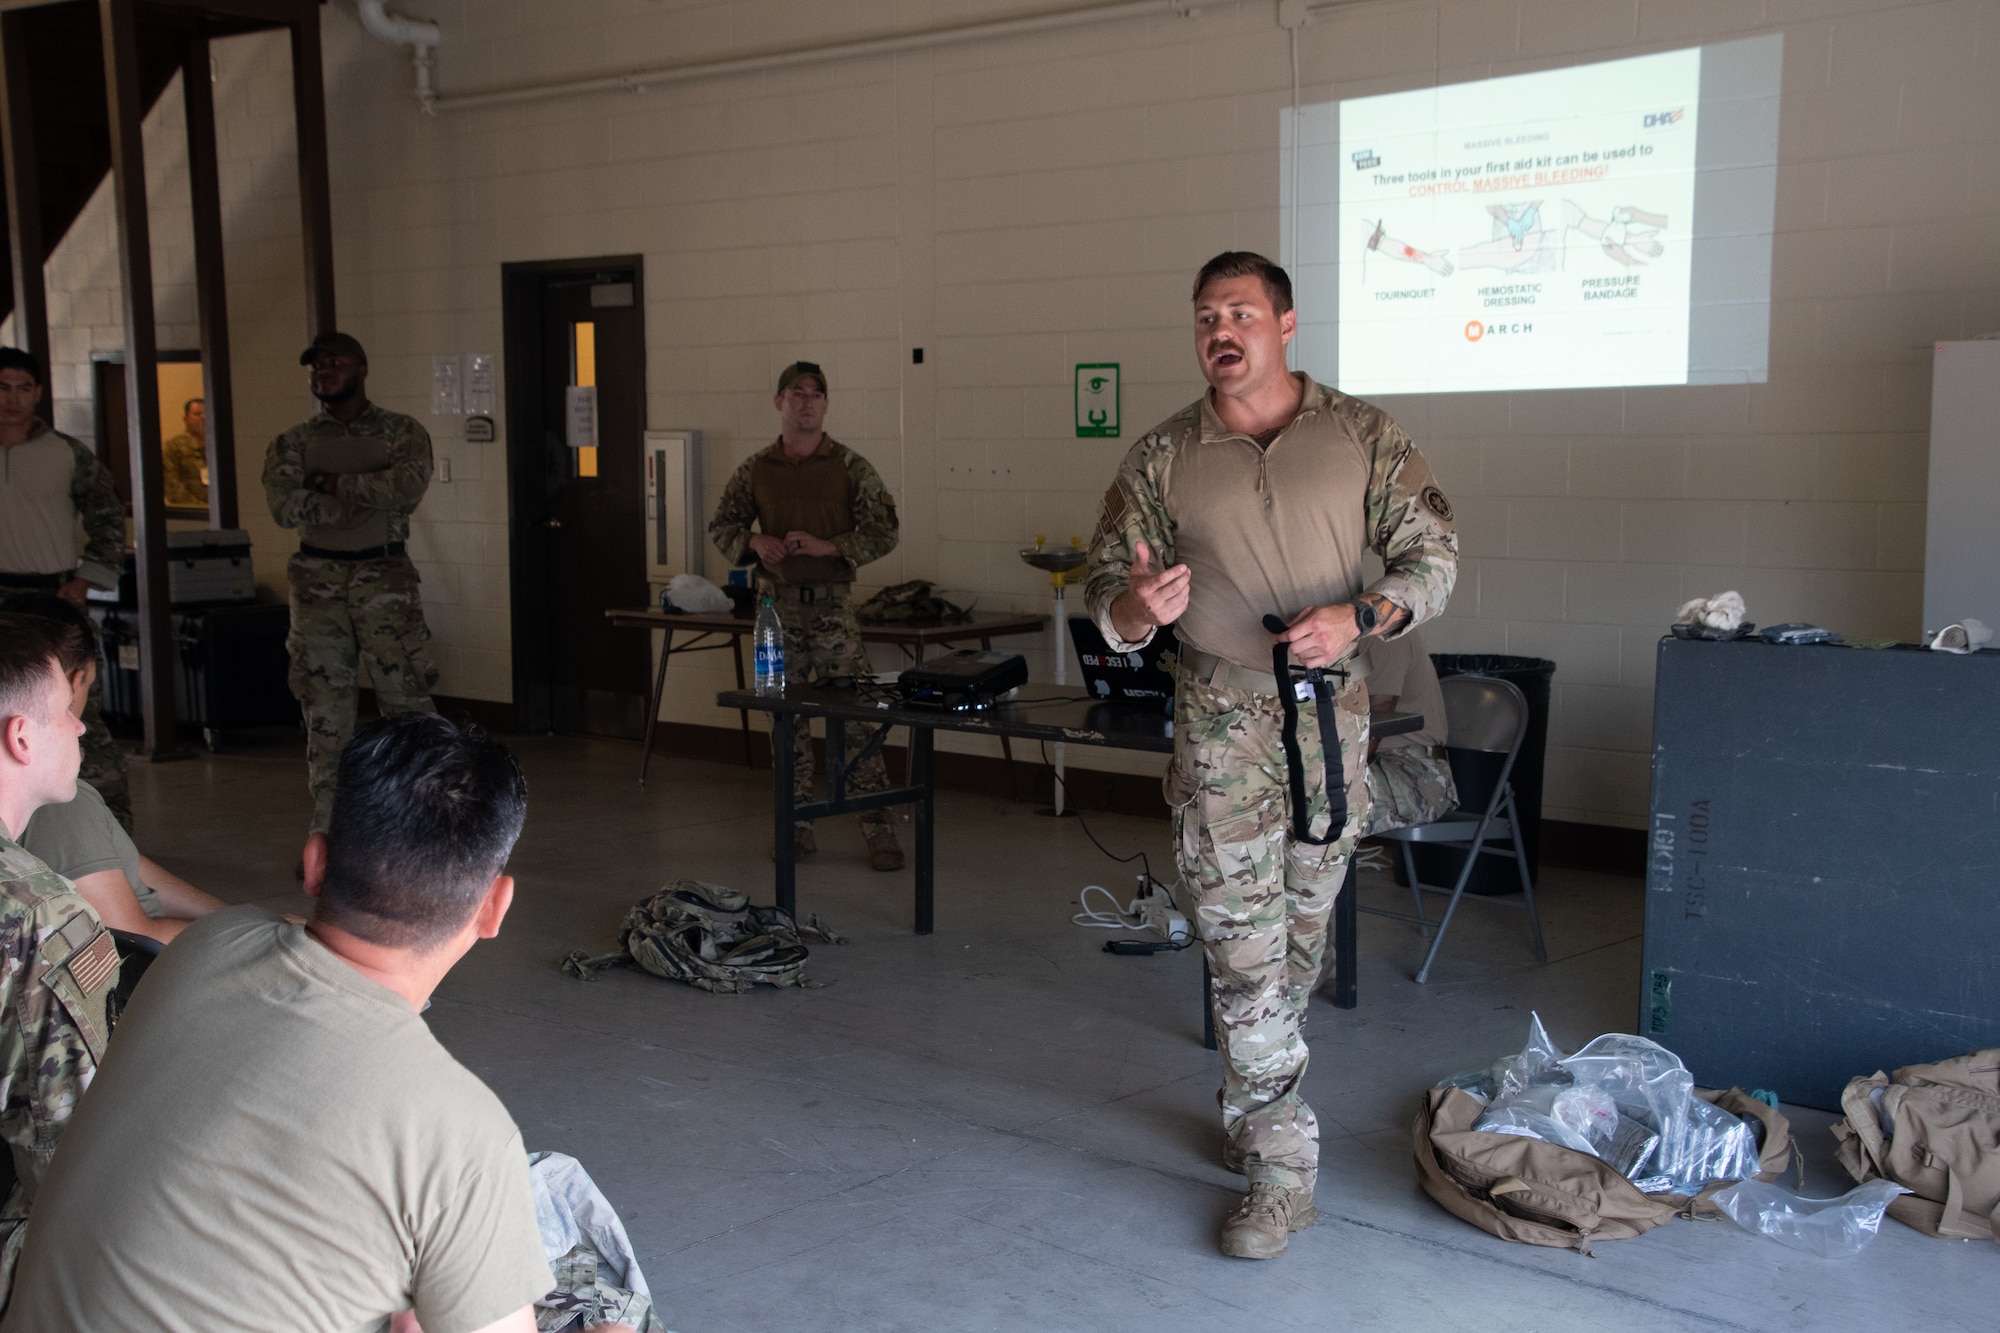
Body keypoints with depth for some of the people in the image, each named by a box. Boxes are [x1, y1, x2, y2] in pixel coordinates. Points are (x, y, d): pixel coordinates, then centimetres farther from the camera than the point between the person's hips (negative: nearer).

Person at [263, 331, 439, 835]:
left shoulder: (401, 432, 5)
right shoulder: (293, 443, 9)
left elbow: (408, 485, -15)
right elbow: (285, 507, -8)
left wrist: (334, 483, -10)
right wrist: (371, 497, -11)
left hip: (384, 577, -2)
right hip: (317, 580, 2)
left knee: (408, 697, -6)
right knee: (325, 708, 5)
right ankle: (327, 827, 14)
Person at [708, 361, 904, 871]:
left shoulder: (850, 467, 0)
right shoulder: (756, 470, 7)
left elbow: (883, 531, -3)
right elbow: (721, 526, 14)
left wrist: (827, 547, -15)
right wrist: (754, 542, -7)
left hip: (832, 604, -3)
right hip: (777, 604, 3)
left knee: (854, 716, -6)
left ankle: (878, 829, -2)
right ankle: (798, 824, 17)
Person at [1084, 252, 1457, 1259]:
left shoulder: (1361, 436, 2)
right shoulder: (1161, 458, 1)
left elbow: (1433, 554, 1)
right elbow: (1104, 590, 2)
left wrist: (1358, 615, -18)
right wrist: (1135, 607, -23)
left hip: (1332, 711, 2)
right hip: (1220, 718, -1)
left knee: (1301, 937, 13)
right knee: (1244, 947, -7)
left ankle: (1249, 1107, 34)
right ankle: (1282, 1169, -1)